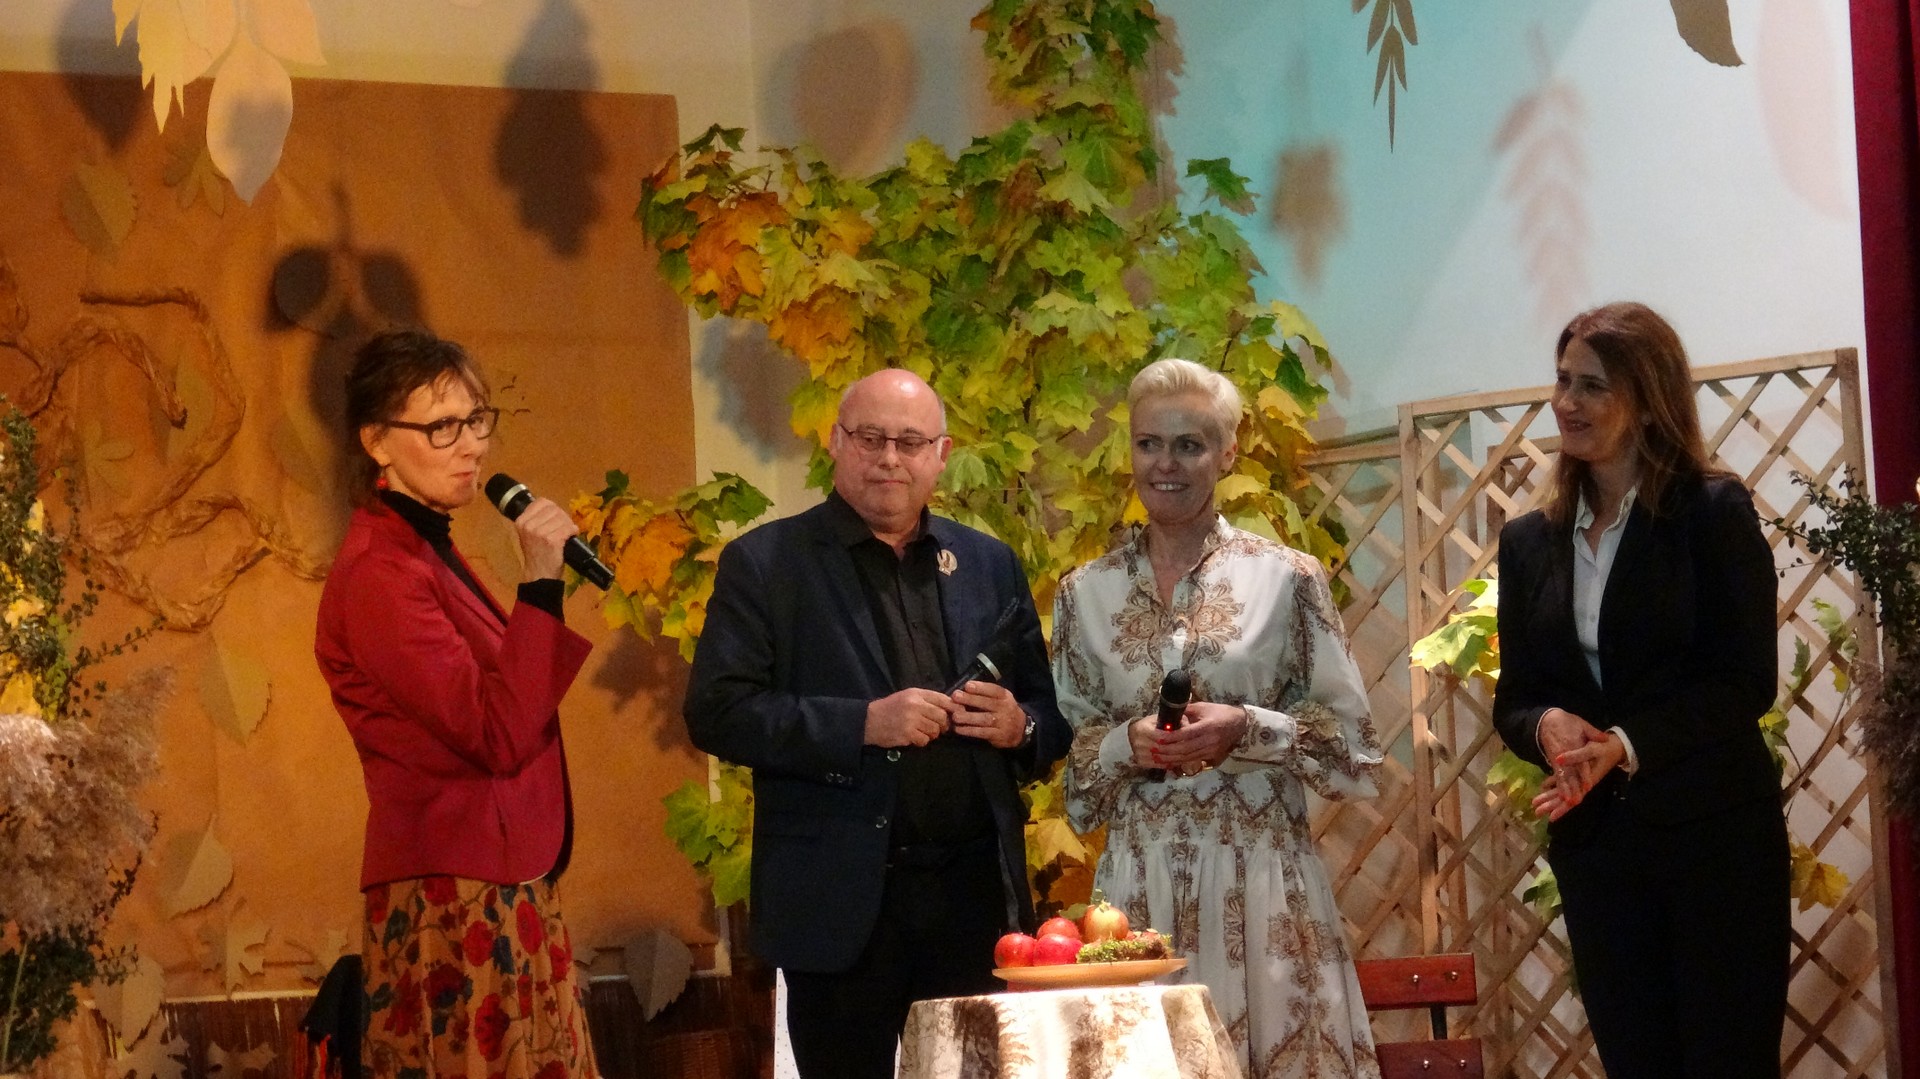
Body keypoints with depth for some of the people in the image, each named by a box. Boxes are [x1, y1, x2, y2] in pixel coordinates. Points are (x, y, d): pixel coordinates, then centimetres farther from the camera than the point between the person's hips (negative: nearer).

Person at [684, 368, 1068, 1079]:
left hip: (976, 892, 4)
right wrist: (862, 725, -18)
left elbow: (1051, 718, 17)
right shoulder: (765, 564, 1)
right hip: (842, 905, -3)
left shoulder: (990, 565, 13)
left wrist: (1019, 727, -7)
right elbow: (717, 713, -9)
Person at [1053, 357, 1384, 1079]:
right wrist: (1127, 744, -9)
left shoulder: (1287, 577, 0)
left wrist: (1247, 730, -14)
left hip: (1261, 872, -2)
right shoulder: (1084, 593, 7)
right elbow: (1066, 746, 11)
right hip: (1140, 878, 2)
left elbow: (1350, 738, 1)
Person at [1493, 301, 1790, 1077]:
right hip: (1594, 840, 4)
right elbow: (1512, 698, 10)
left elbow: (1747, 680, -10)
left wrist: (1627, 744, -22)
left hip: (1715, 835, -4)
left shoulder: (1714, 512, -4)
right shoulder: (1529, 541, 9)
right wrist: (1545, 725, -14)